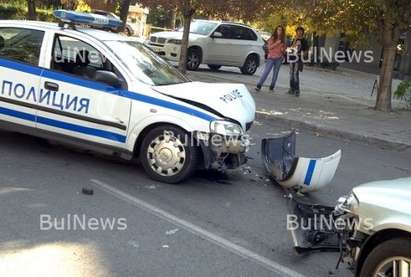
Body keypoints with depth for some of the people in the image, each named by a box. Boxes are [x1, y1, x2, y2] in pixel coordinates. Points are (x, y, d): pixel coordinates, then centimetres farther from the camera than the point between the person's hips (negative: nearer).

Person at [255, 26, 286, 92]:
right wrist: (276, 43, -17)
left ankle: (272, 87, 8)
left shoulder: (282, 40, 11)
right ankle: (259, 86, -12)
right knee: (266, 72, -10)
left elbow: (284, 50, 18)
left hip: (279, 58, 3)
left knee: (275, 73, 2)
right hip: (271, 57, -3)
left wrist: (283, 49, -5)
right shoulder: (272, 38, 3)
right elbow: (269, 47, -7)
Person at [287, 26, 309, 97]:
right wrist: (295, 40, -8)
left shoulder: (304, 41, 1)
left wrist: (301, 54, -16)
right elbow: (291, 47, -1)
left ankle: (297, 90, -14)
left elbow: (305, 51, 1)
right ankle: (292, 89, 15)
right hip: (292, 59, 5)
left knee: (296, 74, -15)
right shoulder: (294, 40, 14)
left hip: (299, 60, -5)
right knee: (291, 74, 7)